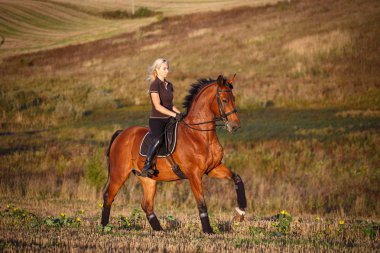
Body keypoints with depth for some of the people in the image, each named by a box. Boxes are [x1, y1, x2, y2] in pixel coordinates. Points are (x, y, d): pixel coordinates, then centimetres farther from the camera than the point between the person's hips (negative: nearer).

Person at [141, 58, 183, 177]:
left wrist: (180, 113, 5)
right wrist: (174, 115, -22)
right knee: (158, 139, -34)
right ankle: (147, 166, -34)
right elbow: (158, 106, -18)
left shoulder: (169, 85, 15)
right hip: (156, 119, -8)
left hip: (168, 120, 8)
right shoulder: (154, 85, -9)